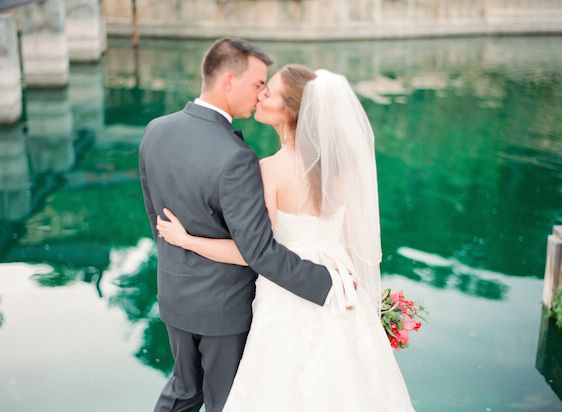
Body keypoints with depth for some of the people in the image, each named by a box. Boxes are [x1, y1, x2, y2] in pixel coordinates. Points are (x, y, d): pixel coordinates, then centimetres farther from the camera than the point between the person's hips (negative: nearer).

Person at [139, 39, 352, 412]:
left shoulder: (156, 130, -8)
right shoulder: (235, 159, -31)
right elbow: (260, 251, -30)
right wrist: (327, 283, -20)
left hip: (174, 293, 7)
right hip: (225, 302, -6)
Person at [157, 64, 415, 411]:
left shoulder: (270, 170, -21)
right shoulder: (341, 158, -5)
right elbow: (356, 233, 2)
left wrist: (184, 239, -5)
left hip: (290, 301, -5)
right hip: (339, 300, 5)